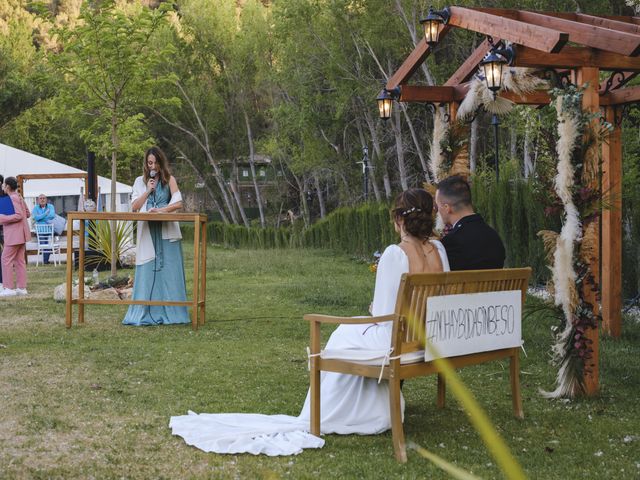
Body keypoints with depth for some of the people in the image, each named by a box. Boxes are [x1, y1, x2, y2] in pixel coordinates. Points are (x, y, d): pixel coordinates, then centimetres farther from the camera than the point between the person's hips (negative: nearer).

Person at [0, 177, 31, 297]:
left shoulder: (13, 198, -15)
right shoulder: (19, 197, 14)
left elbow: (18, 215, -22)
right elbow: (27, 213, 19)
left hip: (14, 235, -10)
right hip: (21, 234, 10)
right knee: (20, 261, 11)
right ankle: (22, 288, 12)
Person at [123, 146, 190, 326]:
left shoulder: (169, 180, 6)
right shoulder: (140, 181, 13)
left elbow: (178, 203, -4)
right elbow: (134, 206, 7)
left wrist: (160, 210, -15)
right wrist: (148, 191, -3)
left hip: (167, 232, -2)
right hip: (147, 233, 2)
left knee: (168, 272, -4)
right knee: (147, 273, -3)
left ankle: (169, 313, 0)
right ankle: (146, 313, 0)